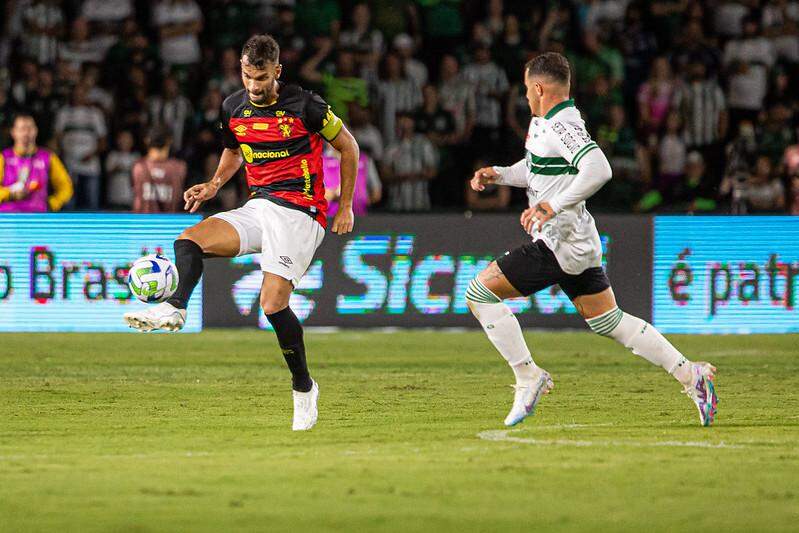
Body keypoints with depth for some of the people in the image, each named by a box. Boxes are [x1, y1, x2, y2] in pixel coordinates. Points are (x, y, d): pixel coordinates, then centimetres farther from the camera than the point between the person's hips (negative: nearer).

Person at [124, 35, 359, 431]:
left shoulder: (304, 106, -10)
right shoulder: (233, 108, 7)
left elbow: (347, 146, 3)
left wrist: (345, 206, 3)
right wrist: (214, 185, 8)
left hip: (299, 211, -6)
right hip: (258, 206, 6)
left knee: (273, 303, -18)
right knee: (189, 241, -19)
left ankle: (303, 386, 0)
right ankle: (174, 308, -43)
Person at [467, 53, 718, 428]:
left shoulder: (562, 126, -18)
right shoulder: (543, 123, 13)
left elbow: (598, 170, -33)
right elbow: (535, 167, 30)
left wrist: (552, 206, -32)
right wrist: (498, 174, 14)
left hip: (559, 245, -10)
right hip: (579, 243, 10)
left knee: (479, 293, -9)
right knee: (608, 321, 15)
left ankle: (528, 377, -4)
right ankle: (691, 376, 14)